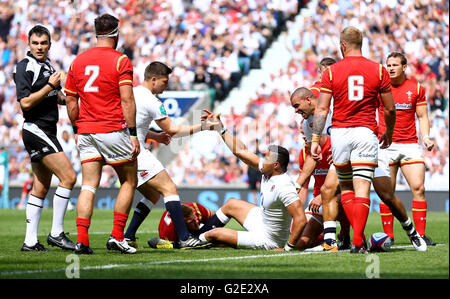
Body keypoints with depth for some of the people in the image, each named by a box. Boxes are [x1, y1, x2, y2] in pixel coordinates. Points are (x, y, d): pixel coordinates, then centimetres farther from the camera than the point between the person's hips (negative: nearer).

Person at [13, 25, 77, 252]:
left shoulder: (48, 65, 16)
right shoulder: (25, 66, -11)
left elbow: (58, 97, 29)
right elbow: (25, 102, -19)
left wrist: (65, 97, 9)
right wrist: (50, 86, -17)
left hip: (46, 132, 9)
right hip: (36, 129, -9)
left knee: (41, 188, 8)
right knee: (68, 176, -15)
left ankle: (30, 242, 11)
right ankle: (56, 233, -10)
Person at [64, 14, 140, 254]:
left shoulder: (78, 61, 9)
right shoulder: (120, 60, -6)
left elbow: (71, 101, 11)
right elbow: (126, 100, -13)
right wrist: (133, 134, -11)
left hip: (86, 132, 4)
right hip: (114, 130, -4)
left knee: (88, 186, 4)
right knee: (129, 182, 11)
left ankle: (82, 241, -8)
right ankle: (116, 236, 4)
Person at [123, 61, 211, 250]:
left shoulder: (132, 93, 17)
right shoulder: (151, 101, -11)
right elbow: (172, 129, -5)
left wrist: (155, 136, 21)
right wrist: (201, 127, 2)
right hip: (134, 152, -9)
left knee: (153, 195, 17)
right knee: (170, 189, -10)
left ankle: (128, 236, 12)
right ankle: (185, 239, -17)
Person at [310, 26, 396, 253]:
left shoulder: (331, 71, 2)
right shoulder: (378, 70, 3)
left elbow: (322, 109, -3)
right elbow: (389, 109, 7)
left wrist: (315, 139, 0)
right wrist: (388, 133, 23)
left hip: (340, 132, 1)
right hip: (366, 132, -1)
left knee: (345, 187, 17)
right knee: (362, 190, -4)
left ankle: (358, 234, 12)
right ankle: (357, 241, -15)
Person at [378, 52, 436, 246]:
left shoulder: (416, 88, 6)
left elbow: (422, 116, 11)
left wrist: (425, 137, -5)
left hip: (410, 144, 1)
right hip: (385, 145, -1)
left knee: (418, 188, -9)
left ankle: (420, 235, -4)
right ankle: (388, 235, 3)